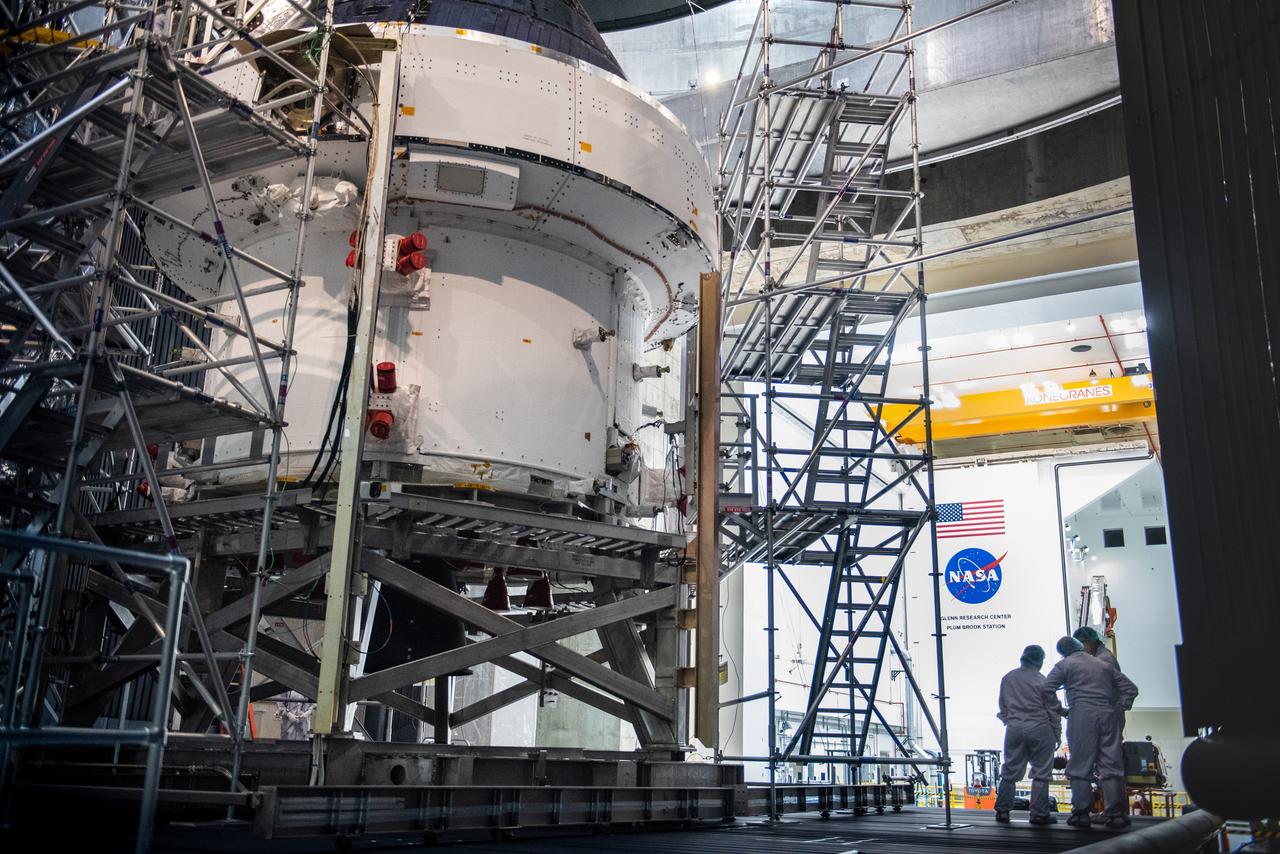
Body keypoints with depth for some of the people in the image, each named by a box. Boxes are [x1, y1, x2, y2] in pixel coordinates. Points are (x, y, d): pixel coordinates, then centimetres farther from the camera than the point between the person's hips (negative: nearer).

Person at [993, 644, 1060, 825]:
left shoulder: (1007, 678, 5)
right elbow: (1052, 710, -3)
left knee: (1009, 771, 11)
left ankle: (1002, 810, 13)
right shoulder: (1041, 681, -8)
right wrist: (1057, 734, 7)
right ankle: (1039, 813, 5)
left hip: (1014, 729, 4)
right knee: (1041, 773, 5)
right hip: (1039, 729, -4)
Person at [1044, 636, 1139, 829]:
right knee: (1110, 765, 5)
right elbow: (1130, 688, 22)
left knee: (1080, 767, 0)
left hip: (1081, 716, -4)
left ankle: (1081, 812, -2)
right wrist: (1120, 708, 17)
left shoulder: (1065, 665, 9)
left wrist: (1060, 710, 4)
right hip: (1107, 716, 4)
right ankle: (1116, 814, 3)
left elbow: (1047, 689, -4)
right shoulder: (1105, 666, 23)